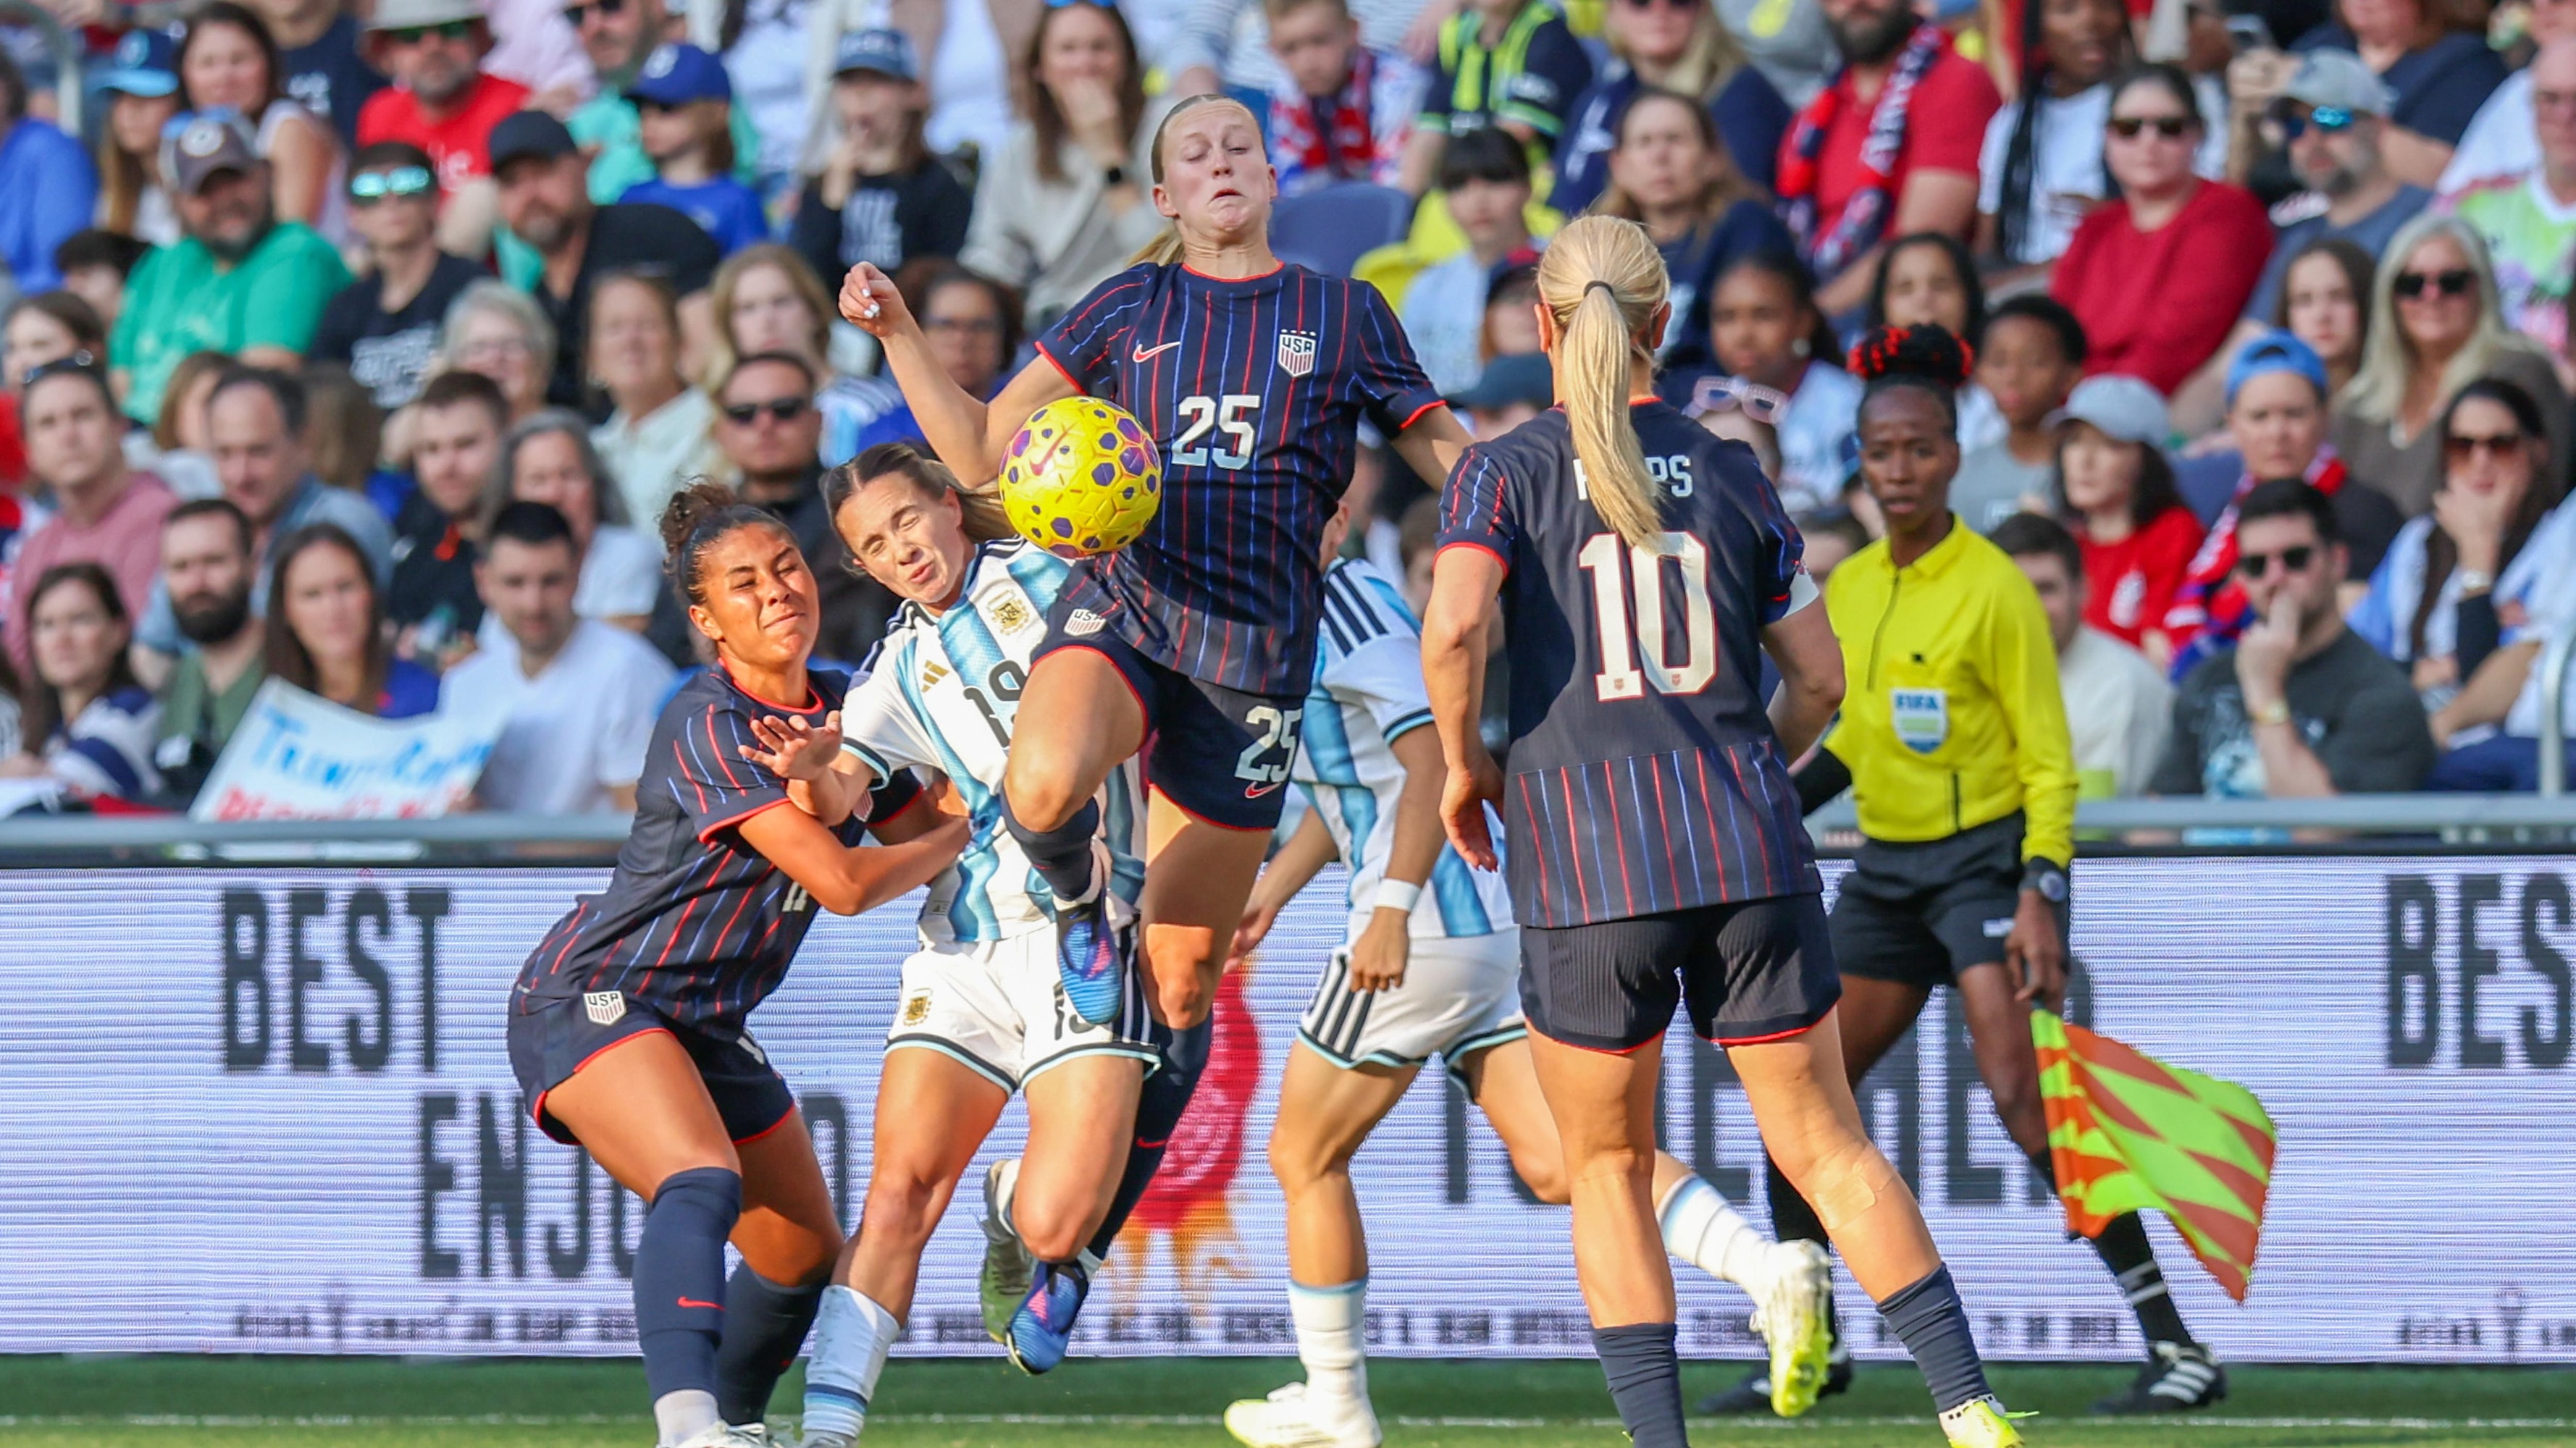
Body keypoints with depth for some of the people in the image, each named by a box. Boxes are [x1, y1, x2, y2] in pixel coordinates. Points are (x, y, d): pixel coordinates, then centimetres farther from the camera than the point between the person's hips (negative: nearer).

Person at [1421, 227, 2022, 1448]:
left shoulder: (1505, 472, 2)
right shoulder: (1730, 476, 11)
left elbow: (1453, 626, -15)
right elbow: (1818, 678, 13)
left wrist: (1463, 763, 1)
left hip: (1587, 859, -2)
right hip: (1749, 850, 2)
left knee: (1606, 1166, 12)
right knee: (1826, 1143, 8)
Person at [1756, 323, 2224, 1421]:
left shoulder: (1994, 589, -12)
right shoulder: (1850, 589, 7)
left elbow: (2050, 765, -12)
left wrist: (2039, 899, -22)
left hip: (1985, 858, -7)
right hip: (1885, 871, 7)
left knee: (2024, 1100, -20)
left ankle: (2174, 1348, -19)